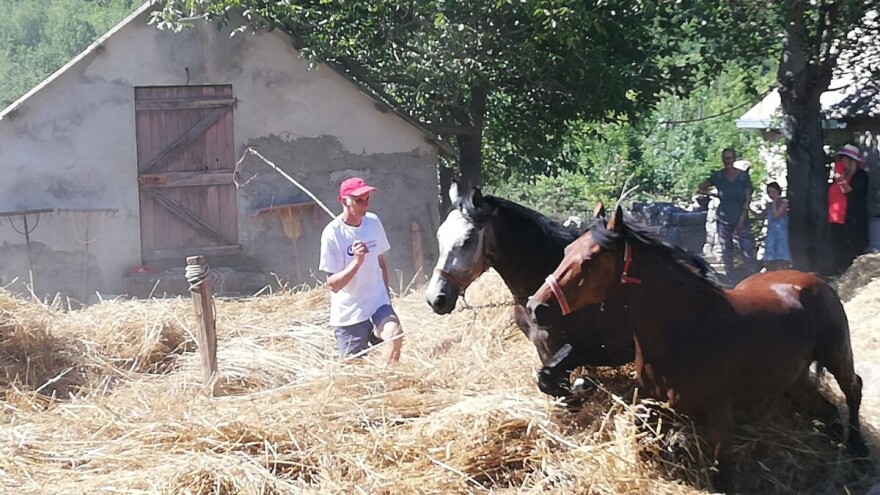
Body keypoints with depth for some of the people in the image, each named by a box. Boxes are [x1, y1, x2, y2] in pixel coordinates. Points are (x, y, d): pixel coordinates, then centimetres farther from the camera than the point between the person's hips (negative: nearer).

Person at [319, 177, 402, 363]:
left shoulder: (373, 222, 2)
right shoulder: (332, 233, -14)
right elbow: (333, 284, -15)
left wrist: (386, 297, 12)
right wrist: (357, 261, -28)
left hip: (377, 305, 3)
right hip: (348, 316, -3)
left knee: (394, 333, -28)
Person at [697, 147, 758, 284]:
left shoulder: (743, 176, -3)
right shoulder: (718, 176, 1)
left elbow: (747, 199, -4)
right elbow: (700, 188, 10)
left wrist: (742, 220, -10)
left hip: (741, 220, -2)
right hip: (723, 220, 2)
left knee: (748, 252, -12)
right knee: (727, 253, 6)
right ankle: (730, 281, 13)